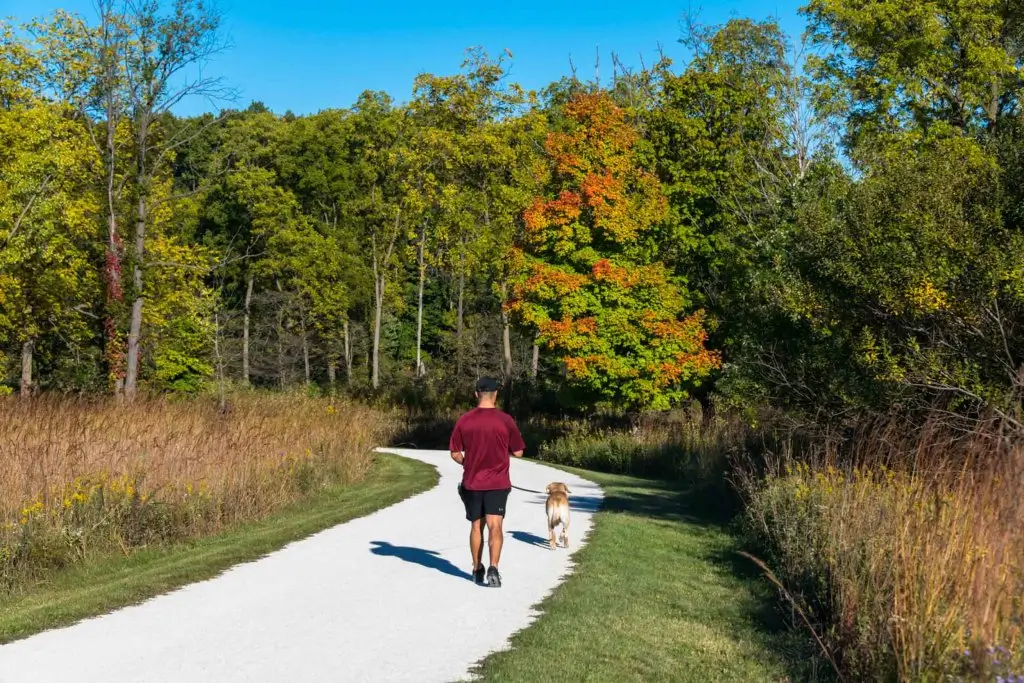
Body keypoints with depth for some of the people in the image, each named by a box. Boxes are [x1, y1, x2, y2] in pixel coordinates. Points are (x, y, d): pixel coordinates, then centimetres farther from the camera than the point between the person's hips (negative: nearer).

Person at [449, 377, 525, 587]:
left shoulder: (464, 420, -3)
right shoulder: (505, 420, -7)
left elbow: (455, 454, 0)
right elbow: (518, 452, -1)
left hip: (472, 483, 2)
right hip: (497, 483, -2)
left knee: (476, 526, 15)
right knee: (494, 525, -6)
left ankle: (477, 569, 24)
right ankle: (493, 568, -23)